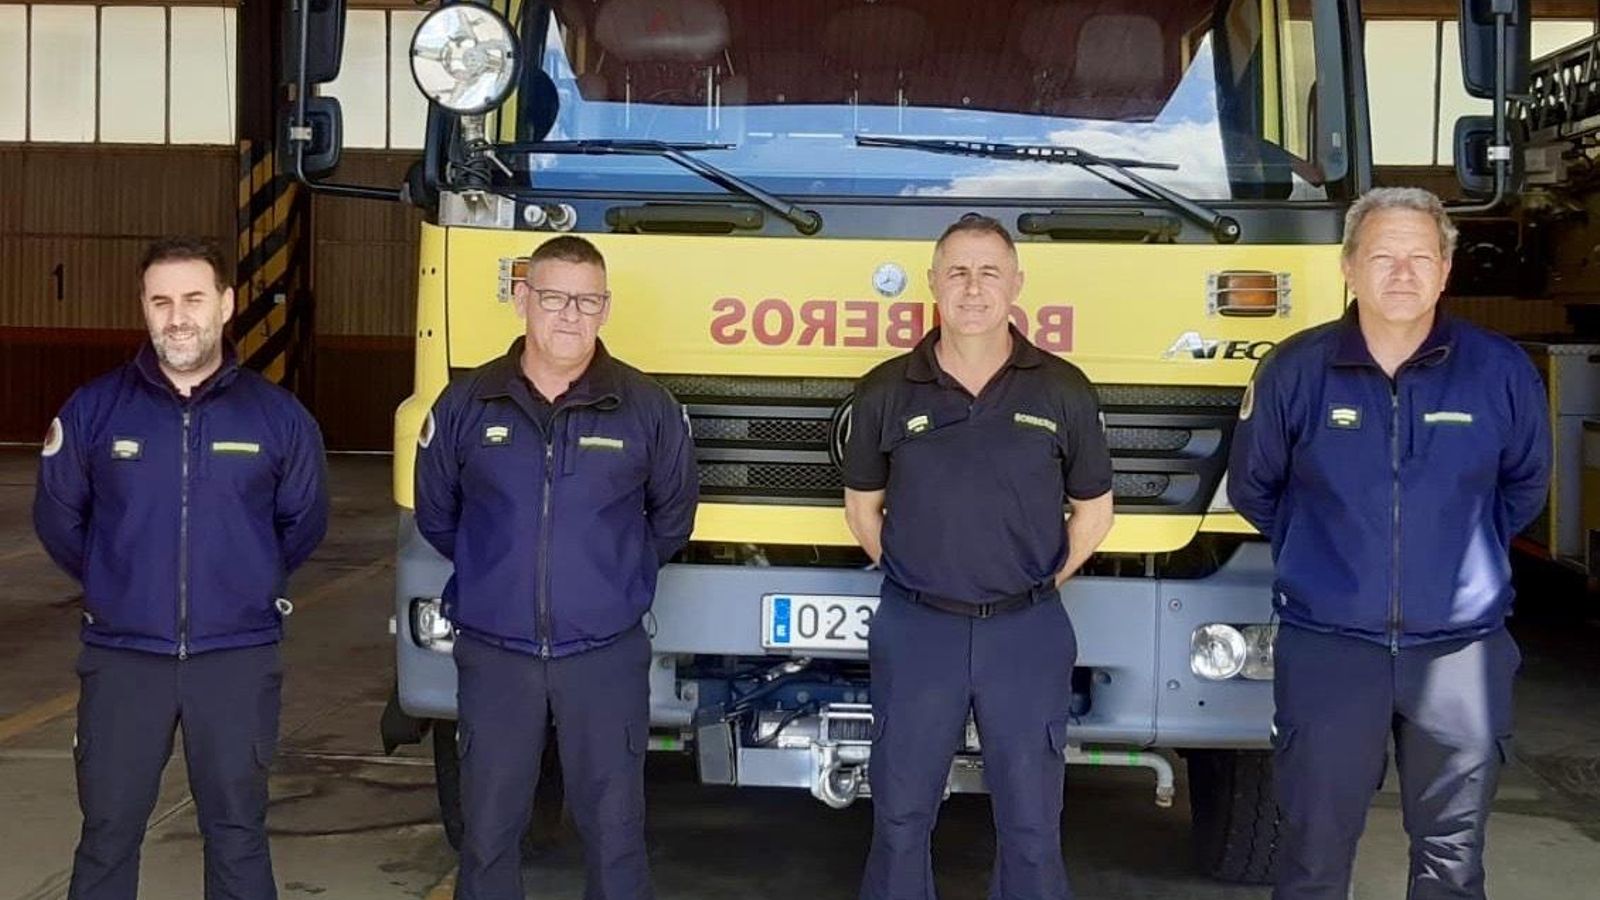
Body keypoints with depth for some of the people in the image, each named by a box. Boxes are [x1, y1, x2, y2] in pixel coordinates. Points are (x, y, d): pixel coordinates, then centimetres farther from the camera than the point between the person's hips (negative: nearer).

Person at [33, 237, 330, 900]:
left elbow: (304, 522, 12)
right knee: (108, 833, 8)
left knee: (237, 832, 10)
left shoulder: (279, 415, -2)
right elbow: (57, 518, 10)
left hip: (239, 660, 0)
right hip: (121, 658, 0)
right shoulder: (93, 409, -3)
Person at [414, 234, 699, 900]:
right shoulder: (465, 404, -2)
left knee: (615, 829, 8)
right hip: (494, 655, 1)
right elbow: (435, 515, 13)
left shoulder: (648, 408, -3)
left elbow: (672, 519, 12)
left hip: (607, 657, -1)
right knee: (487, 828, 11)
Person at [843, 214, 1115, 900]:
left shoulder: (1063, 391, -1)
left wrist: (1040, 583, 3)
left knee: (1031, 823, 9)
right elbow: (862, 504, 11)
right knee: (900, 815, 11)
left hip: (1028, 633, 0)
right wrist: (912, 576, 5)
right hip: (914, 630, 1)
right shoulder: (886, 392, -1)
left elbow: (1092, 511, 8)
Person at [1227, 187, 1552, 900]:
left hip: (1460, 649, 1)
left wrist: (1463, 547, 11)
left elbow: (1524, 487, 15)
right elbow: (1252, 487, 10)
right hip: (1327, 648, -1)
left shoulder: (1502, 372, -3)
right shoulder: (1295, 371, -5)